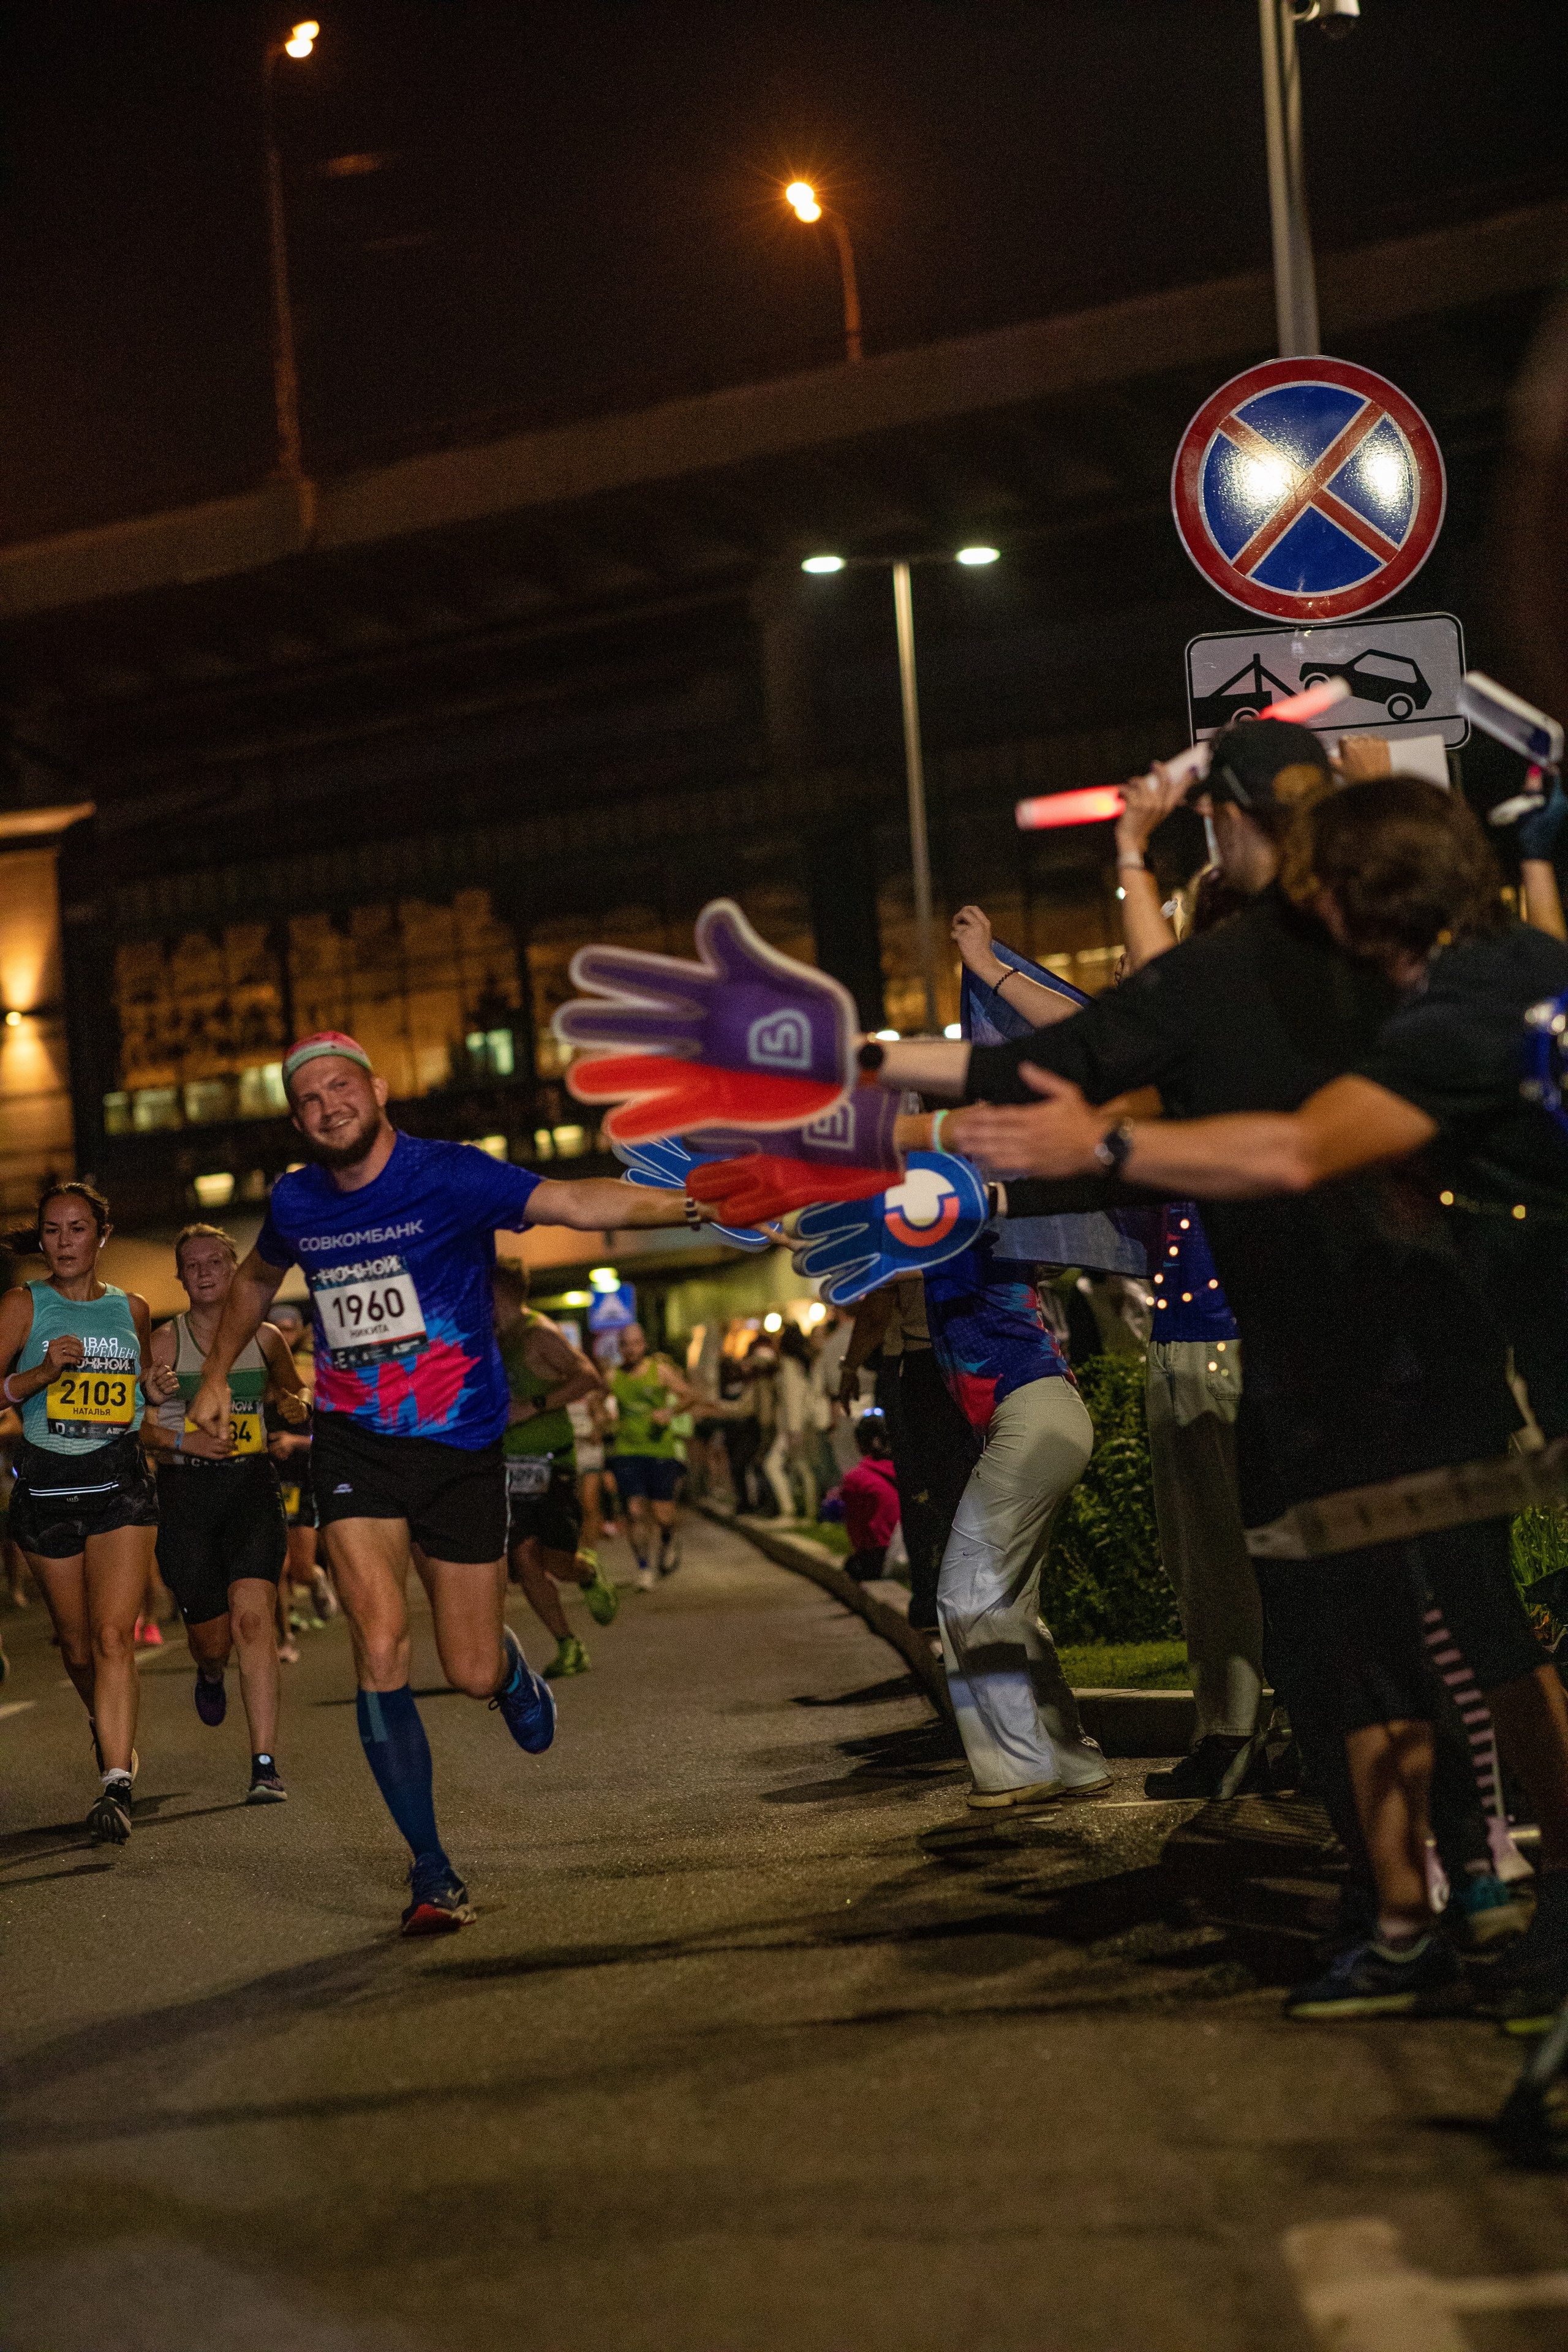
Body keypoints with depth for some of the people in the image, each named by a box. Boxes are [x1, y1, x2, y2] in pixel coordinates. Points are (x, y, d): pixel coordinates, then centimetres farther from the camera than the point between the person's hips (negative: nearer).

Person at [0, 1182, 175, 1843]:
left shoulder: (131, 1309, 8)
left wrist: (157, 1390, 3)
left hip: (119, 1479, 0)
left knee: (113, 1635, -15)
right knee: (76, 1644, 12)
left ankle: (116, 1786, -20)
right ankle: (110, 1728, 42)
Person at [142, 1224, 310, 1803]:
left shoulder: (264, 1337, 7)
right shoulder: (164, 1343, -1)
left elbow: (292, 1388, 26)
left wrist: (297, 1404, 3)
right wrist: (182, 1440, -16)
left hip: (252, 1483, 0)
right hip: (185, 1494, 0)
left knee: (252, 1616, -18)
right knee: (211, 1638, 4)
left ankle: (265, 1765, -20)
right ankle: (210, 1674, 46)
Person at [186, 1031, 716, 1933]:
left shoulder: (451, 1176, -12)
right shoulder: (296, 1203, 3)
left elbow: (573, 1202, -28)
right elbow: (257, 1279, 27)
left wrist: (686, 1205, -43)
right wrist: (217, 1377, 25)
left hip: (460, 1448, -2)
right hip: (354, 1445, 2)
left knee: (472, 1674, 3)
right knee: (381, 1644, -17)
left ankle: (511, 1669, 45)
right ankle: (431, 1869, -7)